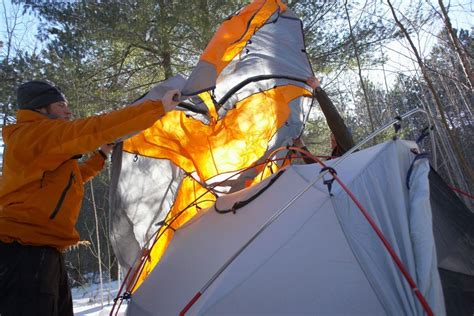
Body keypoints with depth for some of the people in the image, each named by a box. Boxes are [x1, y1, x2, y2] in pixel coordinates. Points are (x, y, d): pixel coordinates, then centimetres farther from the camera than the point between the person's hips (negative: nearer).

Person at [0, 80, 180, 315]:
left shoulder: (39, 141, 23)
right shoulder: (39, 132, -11)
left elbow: (68, 179, 34)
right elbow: (96, 128, -21)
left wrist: (102, 155, 32)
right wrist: (158, 107, -19)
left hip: (40, 250, 11)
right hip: (27, 252, -11)